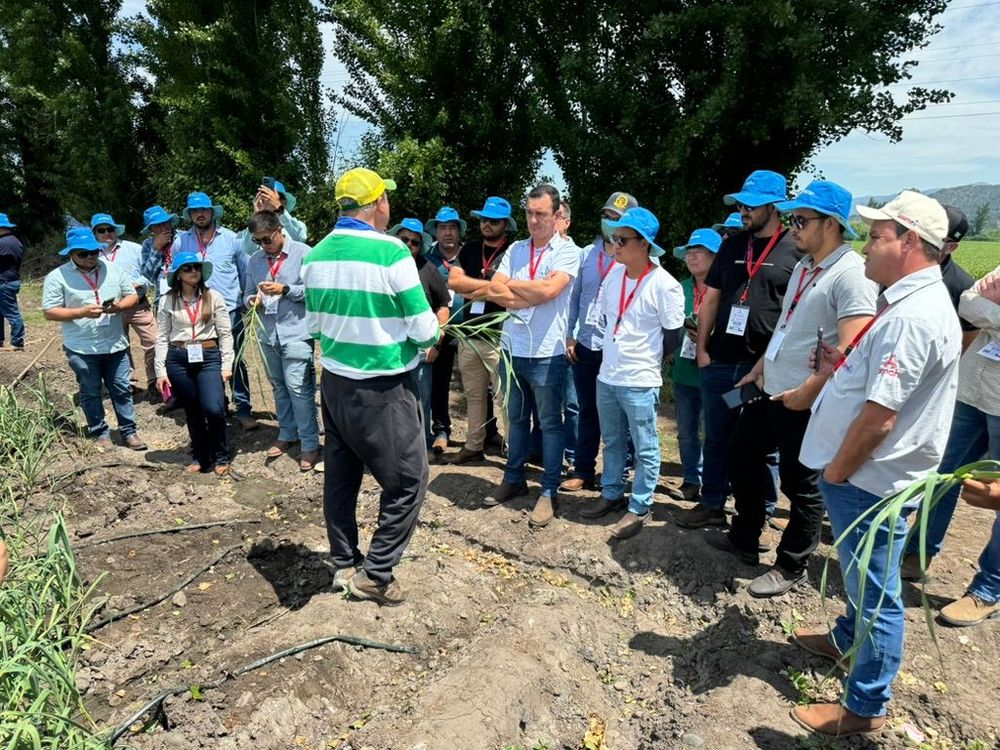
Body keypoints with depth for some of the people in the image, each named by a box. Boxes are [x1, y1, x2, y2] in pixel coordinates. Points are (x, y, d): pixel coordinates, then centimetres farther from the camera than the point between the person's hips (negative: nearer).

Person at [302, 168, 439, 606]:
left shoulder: (316, 256, 2)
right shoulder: (391, 252, -18)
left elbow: (313, 323, 13)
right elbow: (424, 330, -14)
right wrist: (434, 331, 7)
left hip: (334, 380, 7)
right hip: (383, 388, -7)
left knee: (340, 475, 17)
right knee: (407, 481, 6)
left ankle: (344, 565, 31)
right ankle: (375, 574, 11)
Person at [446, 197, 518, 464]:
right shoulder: (469, 249, 12)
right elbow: (453, 281, -2)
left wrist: (471, 291, -7)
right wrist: (490, 284, -10)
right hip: (469, 334, 6)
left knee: (504, 397, -5)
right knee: (474, 395, 15)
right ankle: (474, 445, 26)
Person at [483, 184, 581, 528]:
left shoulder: (568, 252, -5)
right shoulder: (515, 250, 9)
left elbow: (548, 289, -20)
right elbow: (494, 291, -1)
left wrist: (513, 286, -5)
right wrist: (531, 297, -11)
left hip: (547, 353, -5)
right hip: (513, 348, 5)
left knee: (550, 423, 5)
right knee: (516, 418, 17)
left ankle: (549, 492, 15)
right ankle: (514, 479, 32)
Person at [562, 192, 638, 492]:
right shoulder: (587, 254, 8)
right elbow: (574, 296, 12)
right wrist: (569, 335, 6)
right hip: (584, 346, 4)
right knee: (587, 411, 14)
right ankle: (583, 471, 25)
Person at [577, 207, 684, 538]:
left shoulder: (664, 285, -15)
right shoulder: (614, 273, 3)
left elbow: (673, 336, -8)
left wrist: (644, 358, 3)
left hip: (640, 381, -6)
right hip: (607, 376, 7)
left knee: (645, 449, 7)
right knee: (612, 442, 20)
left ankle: (639, 508, 19)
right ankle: (611, 494, 36)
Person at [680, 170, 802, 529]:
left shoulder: (796, 249, -5)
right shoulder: (732, 245, 10)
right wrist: (702, 349, 5)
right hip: (719, 363, 4)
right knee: (717, 439, 13)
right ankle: (711, 505, 26)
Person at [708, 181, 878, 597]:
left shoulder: (852, 275, -17)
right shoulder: (805, 265, 12)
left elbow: (850, 350, -24)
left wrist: (806, 393, -22)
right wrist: (760, 368, 19)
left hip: (805, 403, -9)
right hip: (770, 392, 10)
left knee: (802, 486, 6)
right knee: (742, 457, 19)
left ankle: (792, 566, 25)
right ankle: (744, 539, 38)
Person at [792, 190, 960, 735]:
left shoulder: (912, 316, -25)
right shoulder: (912, 301, 9)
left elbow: (878, 417, -26)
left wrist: (835, 471, -14)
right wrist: (843, 370, 6)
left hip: (868, 481, -10)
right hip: (862, 475, 10)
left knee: (874, 592, 6)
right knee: (860, 576, 29)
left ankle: (864, 709, 23)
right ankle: (847, 640, 52)